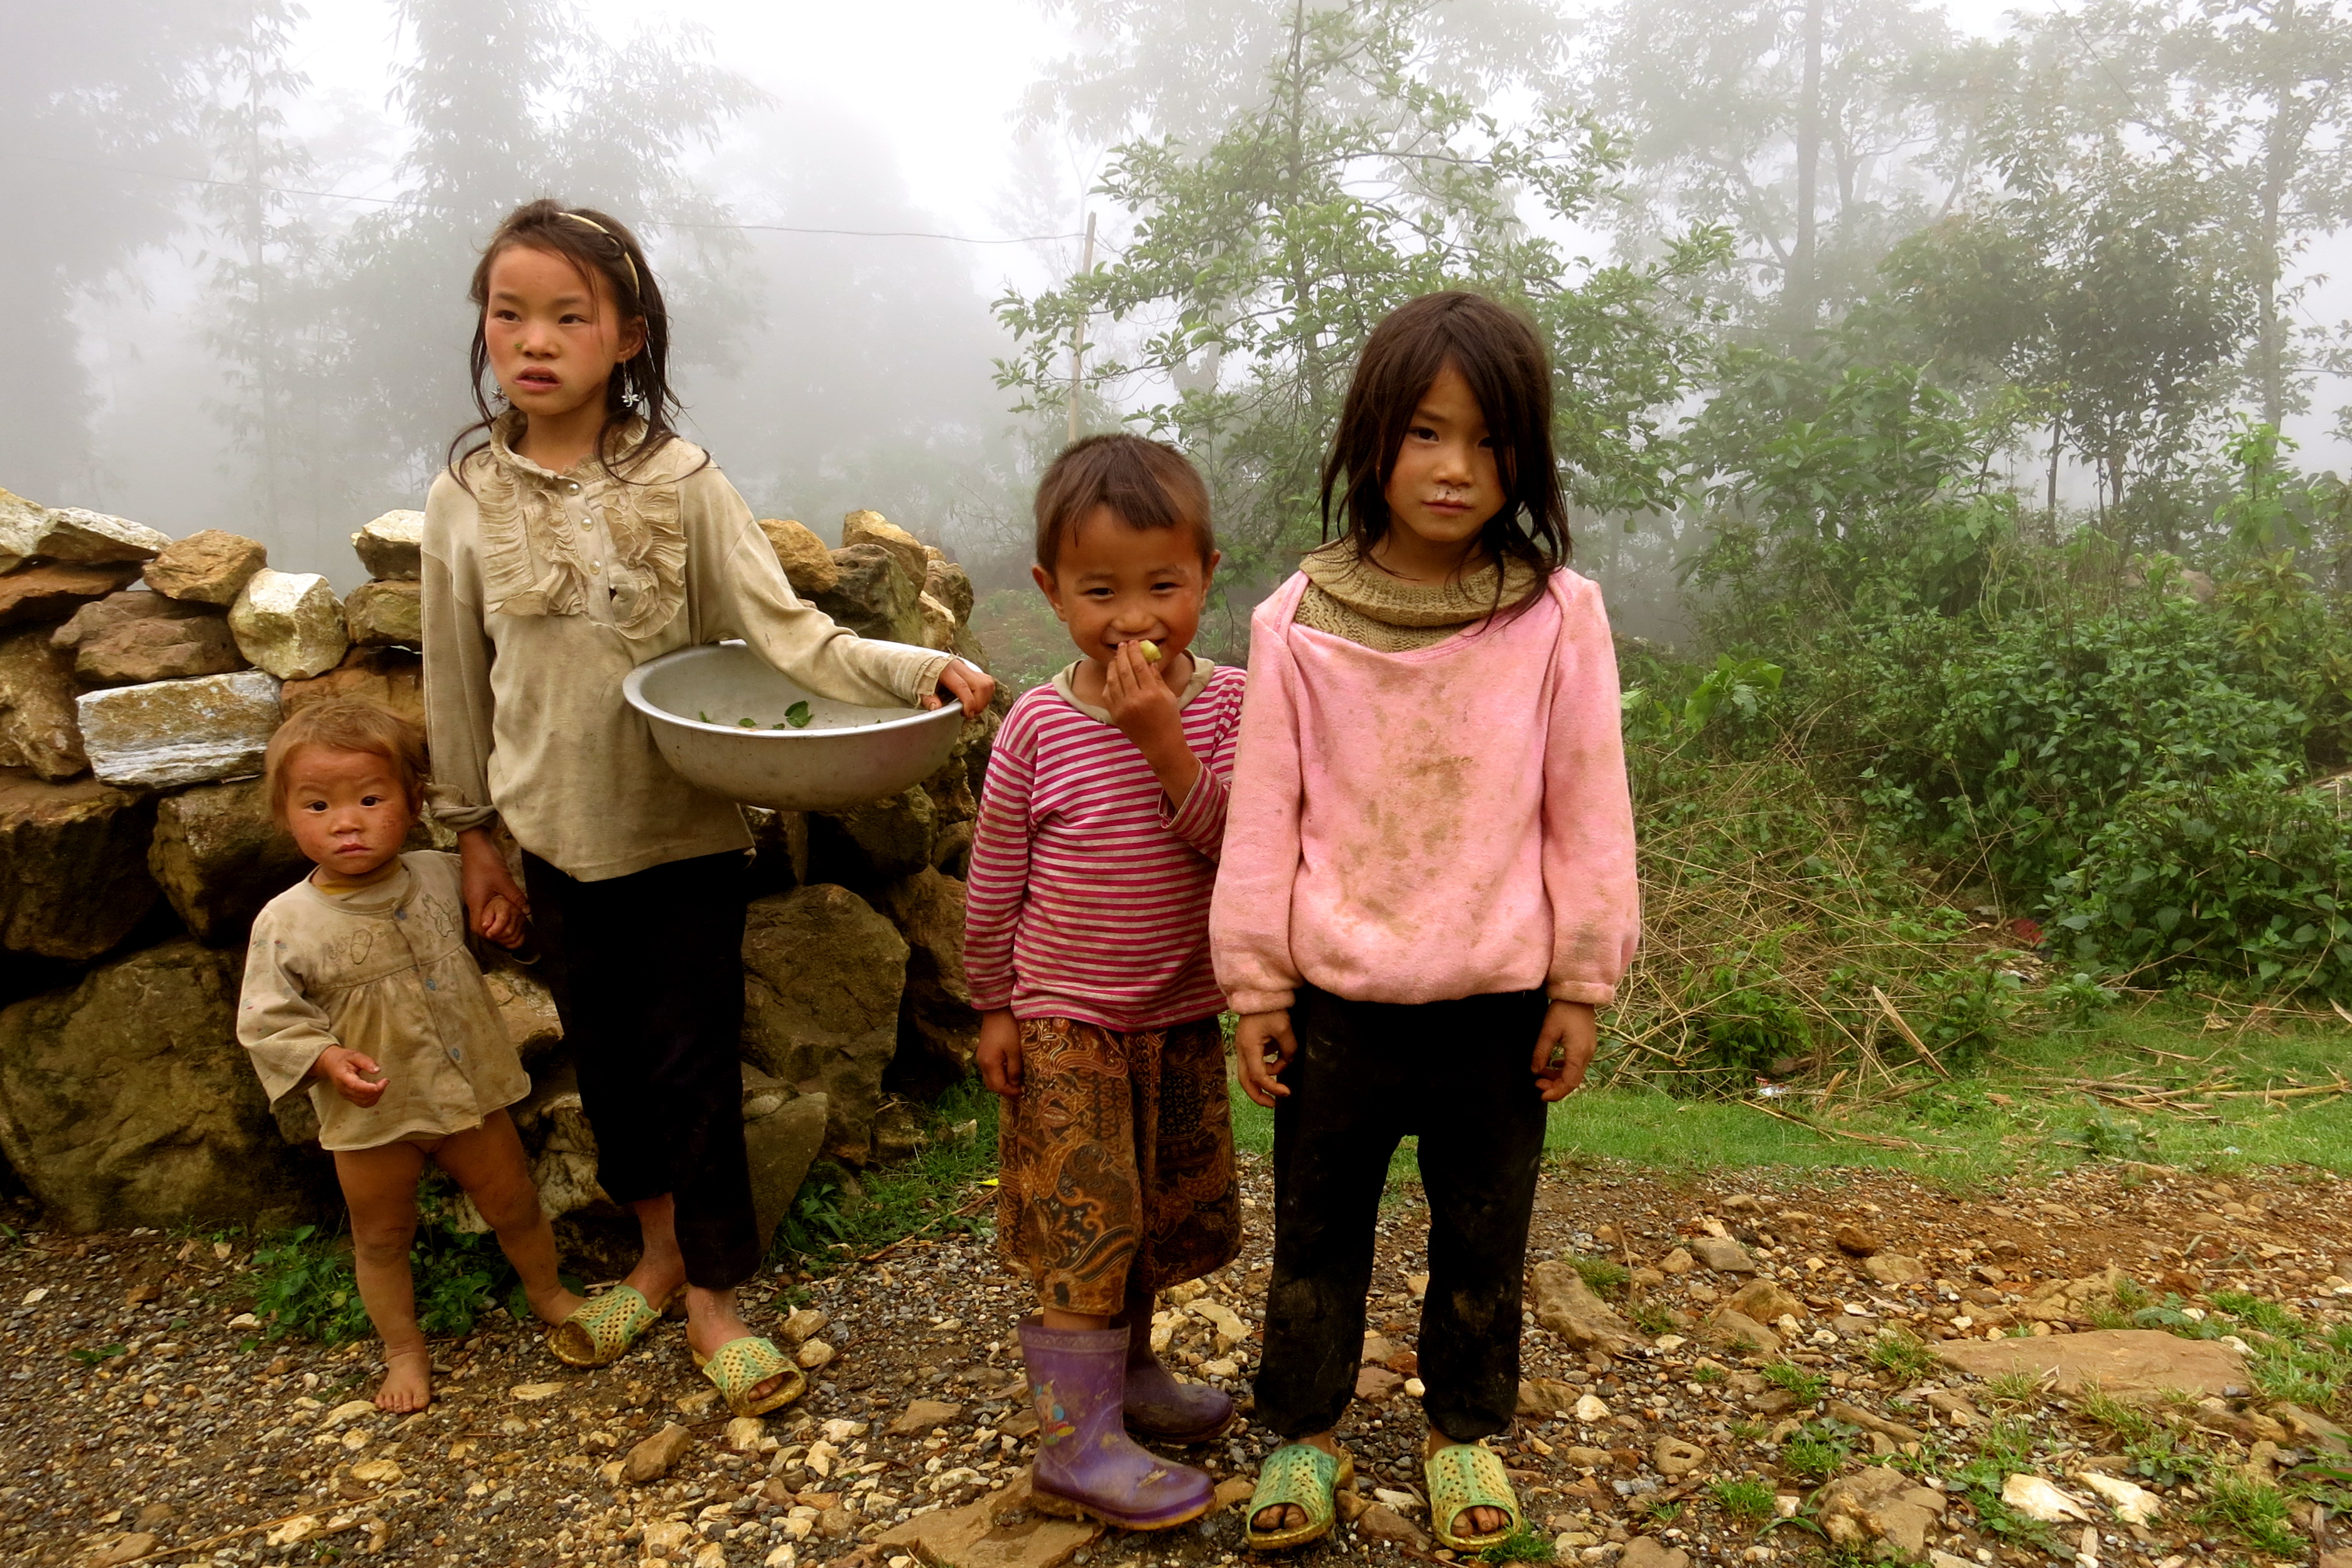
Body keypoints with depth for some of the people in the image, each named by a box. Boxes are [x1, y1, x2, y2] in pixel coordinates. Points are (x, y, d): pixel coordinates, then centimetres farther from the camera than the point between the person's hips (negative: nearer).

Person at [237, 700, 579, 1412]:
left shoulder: (440, 877, -9)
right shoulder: (286, 924, -18)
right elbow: (267, 1021, -11)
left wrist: (509, 921, -8)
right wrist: (326, 1059, -27)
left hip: (469, 1092, 2)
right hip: (372, 1116, -2)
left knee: (514, 1205, 18)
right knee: (382, 1236, 17)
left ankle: (549, 1292, 43)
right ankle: (404, 1349, 38)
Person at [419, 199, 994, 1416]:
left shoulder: (678, 483, -10)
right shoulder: (466, 500, -2)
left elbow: (787, 633, -16)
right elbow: (456, 685, 6)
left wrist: (920, 670, -32)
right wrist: (473, 835, 10)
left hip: (685, 829, -3)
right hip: (557, 836, 3)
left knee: (692, 1062, 5)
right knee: (605, 1053, 17)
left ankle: (712, 1303, 22)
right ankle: (659, 1254, 39)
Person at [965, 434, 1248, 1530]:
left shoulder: (1224, 705, -7)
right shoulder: (1038, 727, -10)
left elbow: (1233, 844, -18)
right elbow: (994, 880, -2)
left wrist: (1163, 741, -29)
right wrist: (995, 1007, 2)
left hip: (1184, 1015, 3)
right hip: (1064, 1018, -3)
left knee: (1173, 1210, 17)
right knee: (1086, 1222, 0)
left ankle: (1127, 1367, 40)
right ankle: (1076, 1436, 13)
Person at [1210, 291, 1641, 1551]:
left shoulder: (1559, 616, -6)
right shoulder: (1297, 623, -6)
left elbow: (1588, 811, -2)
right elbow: (1264, 816, -2)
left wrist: (1580, 985, 0)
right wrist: (1255, 987, -1)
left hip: (1499, 1001, 0)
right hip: (1337, 998, 0)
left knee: (1483, 1234, 17)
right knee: (1316, 1224, 16)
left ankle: (1466, 1427, 40)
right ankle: (1302, 1430, 37)